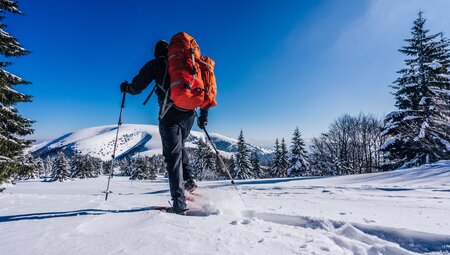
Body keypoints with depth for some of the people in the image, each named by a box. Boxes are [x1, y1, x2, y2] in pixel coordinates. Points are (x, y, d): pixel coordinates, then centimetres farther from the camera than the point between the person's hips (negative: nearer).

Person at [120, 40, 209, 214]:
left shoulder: (155, 64, 10)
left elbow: (137, 87, 6)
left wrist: (125, 87, 30)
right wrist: (204, 115, 19)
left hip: (169, 114, -4)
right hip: (189, 113, 5)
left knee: (173, 156, -2)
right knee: (179, 146, 27)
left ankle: (179, 203, -4)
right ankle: (189, 180, 16)